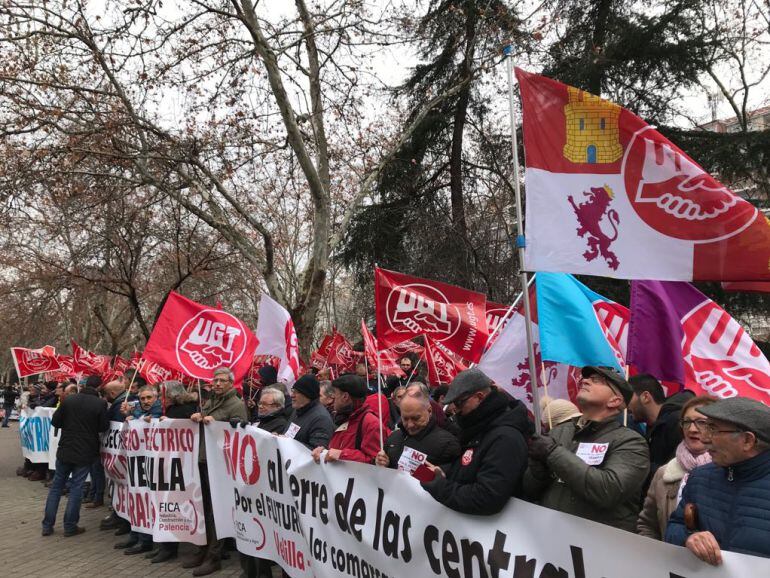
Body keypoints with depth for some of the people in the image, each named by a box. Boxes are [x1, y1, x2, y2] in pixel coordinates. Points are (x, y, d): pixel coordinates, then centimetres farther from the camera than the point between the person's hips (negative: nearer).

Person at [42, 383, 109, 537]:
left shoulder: (68, 400, -6)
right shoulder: (100, 404, -14)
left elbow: (55, 422, 0)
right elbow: (104, 427, -8)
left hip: (65, 450, 2)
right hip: (85, 453, -2)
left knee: (56, 485, 14)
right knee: (76, 488, 6)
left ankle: (47, 525, 18)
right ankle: (70, 527, 11)